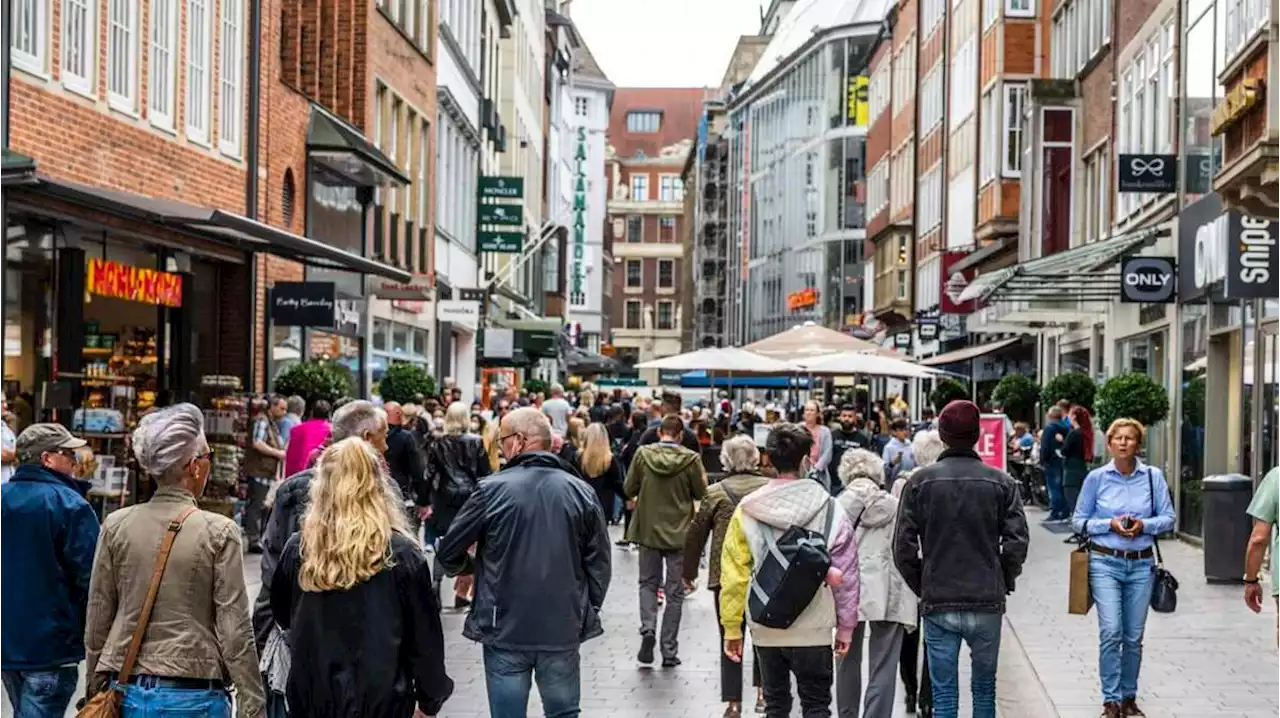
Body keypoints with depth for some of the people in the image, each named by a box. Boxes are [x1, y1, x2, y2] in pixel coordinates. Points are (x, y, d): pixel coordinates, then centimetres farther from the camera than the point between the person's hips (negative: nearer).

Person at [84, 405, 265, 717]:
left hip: (125, 693, 4)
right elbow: (235, 633, -9)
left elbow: (96, 623, 6)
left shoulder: (116, 525, 1)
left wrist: (95, 691, 17)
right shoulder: (219, 532, -9)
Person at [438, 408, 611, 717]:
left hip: (506, 630, -2)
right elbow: (599, 562, 3)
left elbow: (449, 552, -1)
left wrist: (469, 567, 21)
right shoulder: (580, 491, -2)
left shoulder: (492, 489, -9)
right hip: (563, 630, 2)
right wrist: (588, 610, 16)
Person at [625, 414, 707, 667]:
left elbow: (629, 489, -1)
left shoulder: (643, 454, -9)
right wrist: (702, 478, 16)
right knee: (674, 592, 8)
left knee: (648, 583, 18)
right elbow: (701, 493, -3)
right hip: (679, 532, -1)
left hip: (648, 530, 1)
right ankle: (669, 650, 9)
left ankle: (648, 629, -7)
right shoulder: (691, 459, -13)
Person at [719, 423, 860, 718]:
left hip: (765, 630, 2)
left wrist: (731, 628, 6)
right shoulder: (830, 510, -8)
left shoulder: (747, 511, -4)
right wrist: (845, 626, 5)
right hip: (813, 629, -2)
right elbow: (845, 574, -5)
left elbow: (733, 575, -2)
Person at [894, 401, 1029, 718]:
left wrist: (921, 587, 8)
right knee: (984, 687, 14)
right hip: (987, 602, 1)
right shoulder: (1001, 482, -1)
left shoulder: (919, 482, -2)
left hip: (938, 602, 0)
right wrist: (1003, 583, 9)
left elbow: (903, 548, -5)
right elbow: (1017, 543, -6)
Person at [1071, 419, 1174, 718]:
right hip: (1105, 562, -2)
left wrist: (1144, 525, -13)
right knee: (1111, 632, -12)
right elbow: (1079, 520, 4)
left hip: (1141, 564, 2)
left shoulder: (1153, 476, 2)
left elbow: (1168, 517, 5)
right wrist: (1110, 524, -11)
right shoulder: (1096, 478, -1)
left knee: (1134, 637, 6)